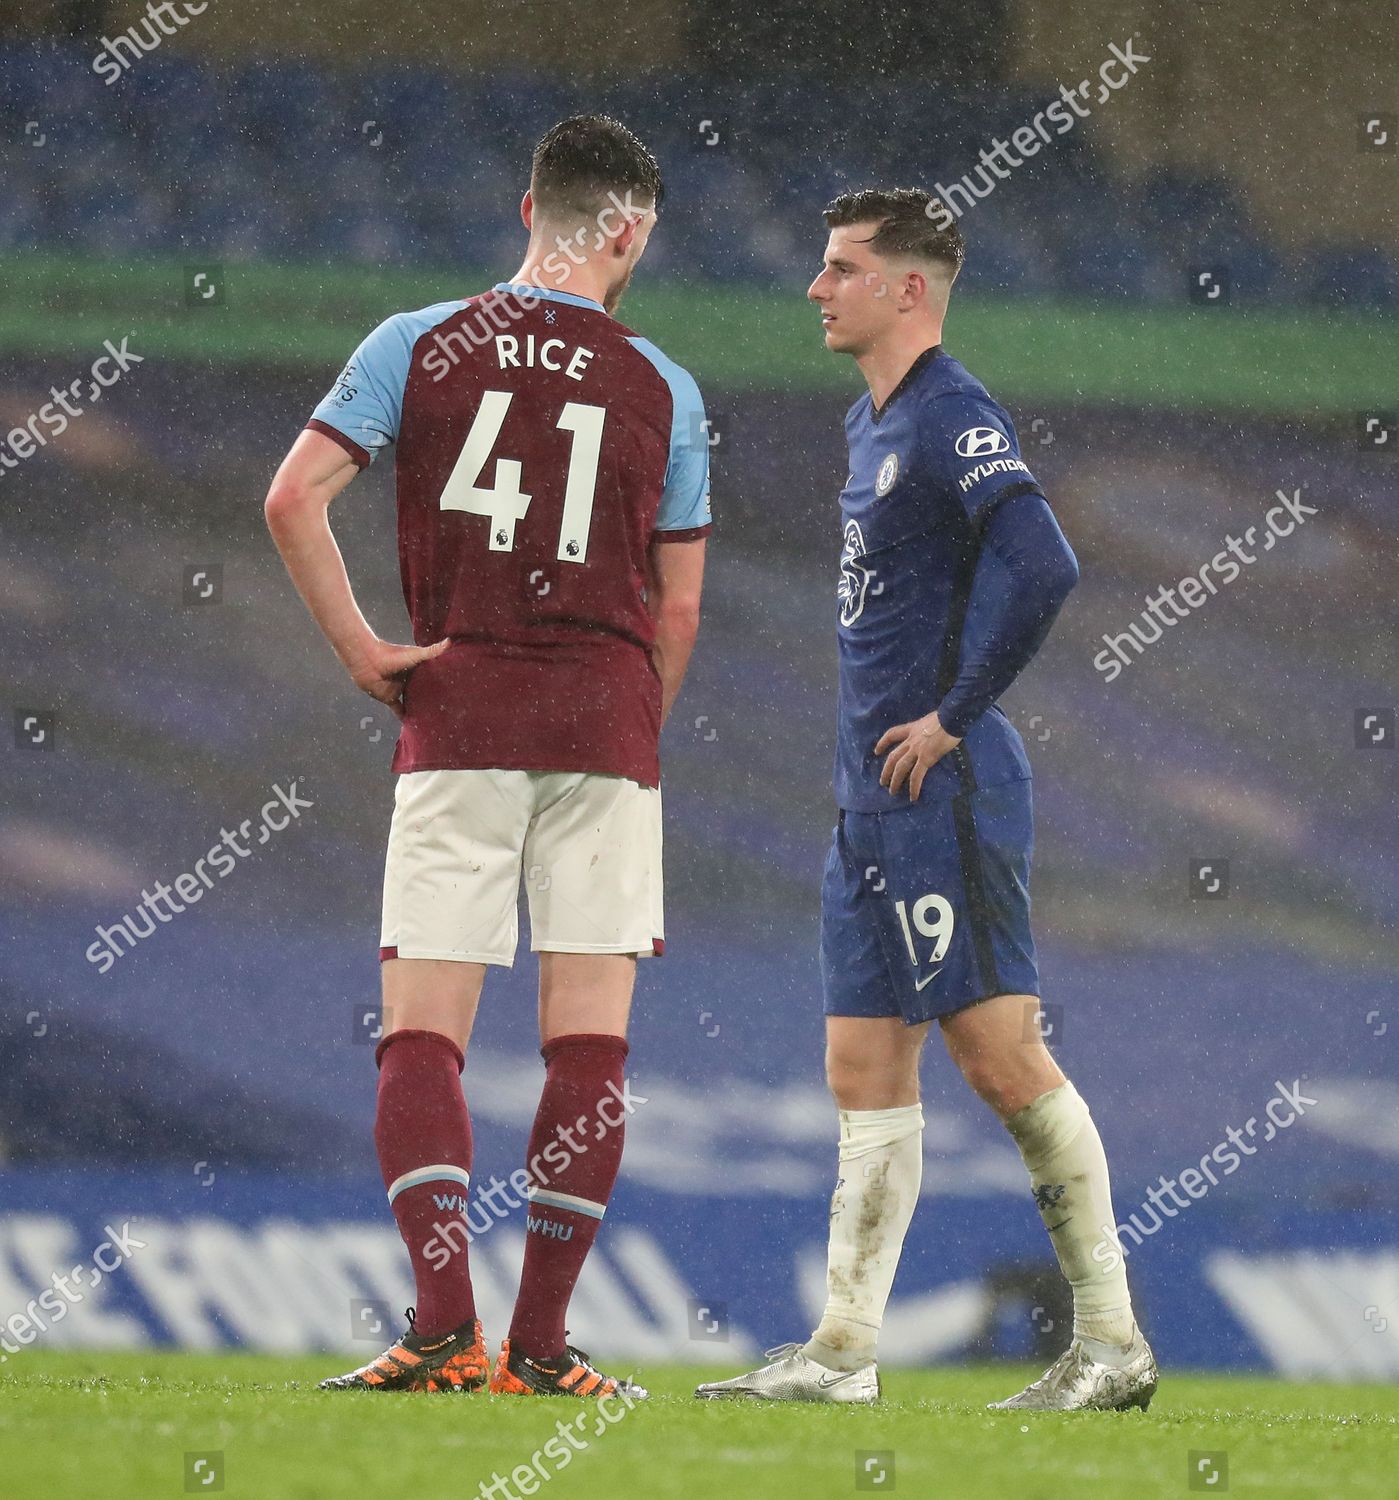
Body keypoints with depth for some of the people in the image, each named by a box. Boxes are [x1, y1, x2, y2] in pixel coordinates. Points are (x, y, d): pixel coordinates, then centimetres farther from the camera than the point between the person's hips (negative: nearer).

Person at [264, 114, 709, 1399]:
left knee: (423, 1032, 1)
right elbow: (678, 607, 8)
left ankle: (444, 1329, -14)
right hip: (606, 717, 0)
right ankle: (540, 1345, 0)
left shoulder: (418, 347, 3)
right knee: (588, 1039, 3)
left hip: (457, 718, 0)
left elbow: (294, 497, -7)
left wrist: (361, 650, 0)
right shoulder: (663, 390, 5)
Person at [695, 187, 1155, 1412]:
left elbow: (1041, 567, -28)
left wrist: (955, 714, -20)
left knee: (1000, 1053, -9)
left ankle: (1113, 1341, -5)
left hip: (943, 794, -10)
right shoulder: (872, 424, 17)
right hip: (874, 801, 10)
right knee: (866, 1067, 8)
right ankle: (843, 1353, 10)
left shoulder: (953, 418, -13)